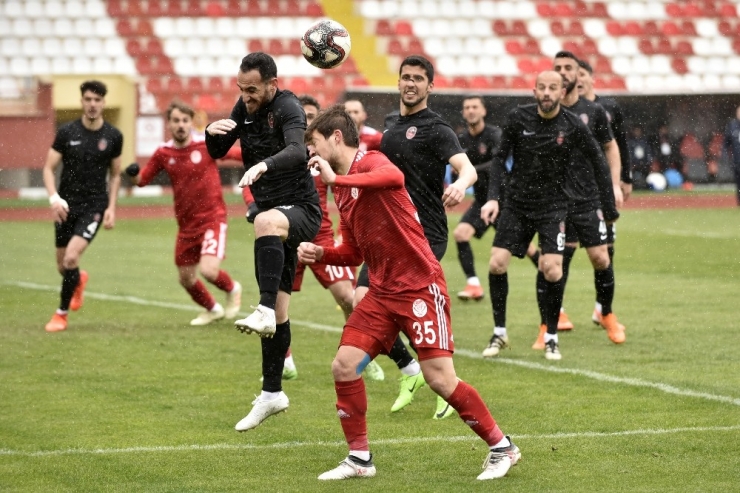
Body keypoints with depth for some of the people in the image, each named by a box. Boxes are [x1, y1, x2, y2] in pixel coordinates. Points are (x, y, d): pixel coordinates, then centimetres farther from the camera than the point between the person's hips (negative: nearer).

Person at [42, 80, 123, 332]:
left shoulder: (113, 136, -3)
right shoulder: (66, 132, -5)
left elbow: (115, 174, 9)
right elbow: (49, 168, -3)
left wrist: (111, 208, 1)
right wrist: (54, 198, -19)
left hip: (94, 206, -2)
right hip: (66, 206, 2)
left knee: (71, 258, -19)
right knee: (62, 266, 11)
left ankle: (62, 314, -1)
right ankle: (79, 280, 50)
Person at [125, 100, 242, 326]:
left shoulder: (207, 145, -12)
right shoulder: (163, 153, -2)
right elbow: (142, 179, 5)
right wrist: (133, 174, -15)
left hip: (212, 218, -5)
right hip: (186, 224, 5)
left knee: (208, 270, -22)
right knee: (186, 279, 13)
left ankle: (232, 289, 12)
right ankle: (212, 309, 42)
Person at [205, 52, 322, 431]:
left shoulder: (288, 108, -15)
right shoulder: (245, 108, 7)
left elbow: (296, 151, -34)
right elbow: (217, 152, 14)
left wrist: (264, 165, -54)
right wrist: (212, 132, -9)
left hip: (301, 211, -7)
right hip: (273, 218, 7)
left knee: (266, 222, -43)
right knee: (278, 311, 9)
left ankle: (265, 311, -51)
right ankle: (272, 394, 16)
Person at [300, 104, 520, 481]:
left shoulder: (372, 163, -11)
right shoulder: (342, 191, 15)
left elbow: (394, 177, -37)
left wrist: (336, 179, -36)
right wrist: (320, 254, 2)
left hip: (420, 286, -8)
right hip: (382, 292, 8)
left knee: (440, 378, -11)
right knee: (343, 365, -3)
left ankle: (501, 448, 5)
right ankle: (360, 459, 10)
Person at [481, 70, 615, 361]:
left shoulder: (573, 126, -9)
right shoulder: (518, 118, -7)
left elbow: (598, 160, 3)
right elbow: (500, 158, 0)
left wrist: (609, 196, 0)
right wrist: (493, 197, -9)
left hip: (553, 206, -2)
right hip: (516, 203, 2)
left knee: (552, 269, -16)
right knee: (497, 263, -8)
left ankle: (551, 338, 2)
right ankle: (499, 333, 9)